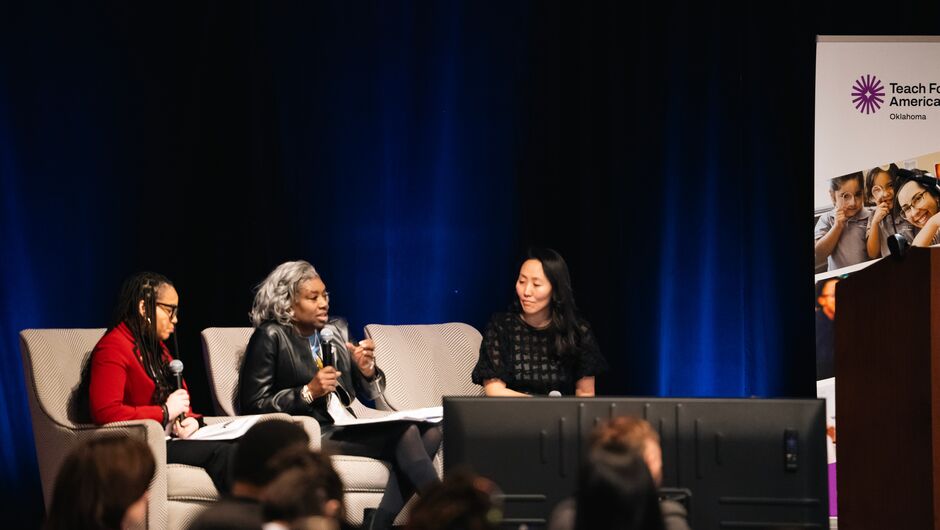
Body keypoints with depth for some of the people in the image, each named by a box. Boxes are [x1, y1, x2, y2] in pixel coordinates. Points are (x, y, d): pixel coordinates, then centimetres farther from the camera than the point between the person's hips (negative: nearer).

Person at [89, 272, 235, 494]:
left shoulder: (156, 347, 21)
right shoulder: (112, 348, -8)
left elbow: (180, 397, 27)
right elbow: (105, 412, -21)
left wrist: (190, 420, 2)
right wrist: (165, 412, -13)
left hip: (166, 439, 8)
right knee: (222, 452, -28)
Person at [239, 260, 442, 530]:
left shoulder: (336, 330, 16)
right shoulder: (271, 337, -2)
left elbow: (371, 394, 19)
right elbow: (253, 405, -6)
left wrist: (368, 369, -4)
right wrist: (308, 393, -15)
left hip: (347, 429, 7)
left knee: (429, 432, -19)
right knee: (404, 433, -26)